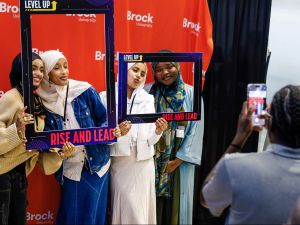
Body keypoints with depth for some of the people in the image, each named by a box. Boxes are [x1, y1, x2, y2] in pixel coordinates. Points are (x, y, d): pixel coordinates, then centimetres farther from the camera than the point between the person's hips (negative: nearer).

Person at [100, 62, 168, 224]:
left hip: (144, 164, 2)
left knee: (143, 209, 8)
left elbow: (150, 140, 1)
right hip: (120, 164, -2)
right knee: (125, 209, 3)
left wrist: (158, 131, -20)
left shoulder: (148, 99, 3)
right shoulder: (107, 97, -4)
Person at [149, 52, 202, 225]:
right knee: (155, 202, 9)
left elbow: (195, 129, -5)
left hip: (181, 161, 0)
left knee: (177, 202, 10)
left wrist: (178, 160, -8)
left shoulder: (191, 94, -4)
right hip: (154, 161, 1)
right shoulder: (149, 93, -2)